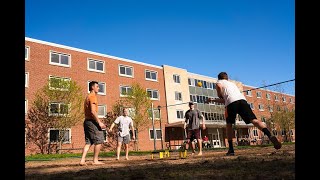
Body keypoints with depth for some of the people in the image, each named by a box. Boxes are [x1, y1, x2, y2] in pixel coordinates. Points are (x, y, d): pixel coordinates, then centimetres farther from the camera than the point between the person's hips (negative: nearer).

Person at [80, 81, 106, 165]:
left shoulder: (88, 97, 20)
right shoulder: (92, 96, -10)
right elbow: (93, 111, -20)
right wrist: (99, 122, -19)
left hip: (86, 121, 10)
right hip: (92, 121, -10)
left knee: (88, 142, 9)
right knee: (99, 141, -2)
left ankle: (82, 160, 5)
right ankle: (95, 160, 2)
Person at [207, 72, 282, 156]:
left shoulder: (219, 82, 26)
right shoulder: (232, 83, 43)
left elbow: (219, 86, -2)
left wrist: (220, 96, 16)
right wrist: (213, 100, 57)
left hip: (232, 102, -4)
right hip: (242, 99, 4)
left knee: (229, 125, 12)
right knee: (254, 120, -10)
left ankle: (231, 149, 7)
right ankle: (270, 136, -34)